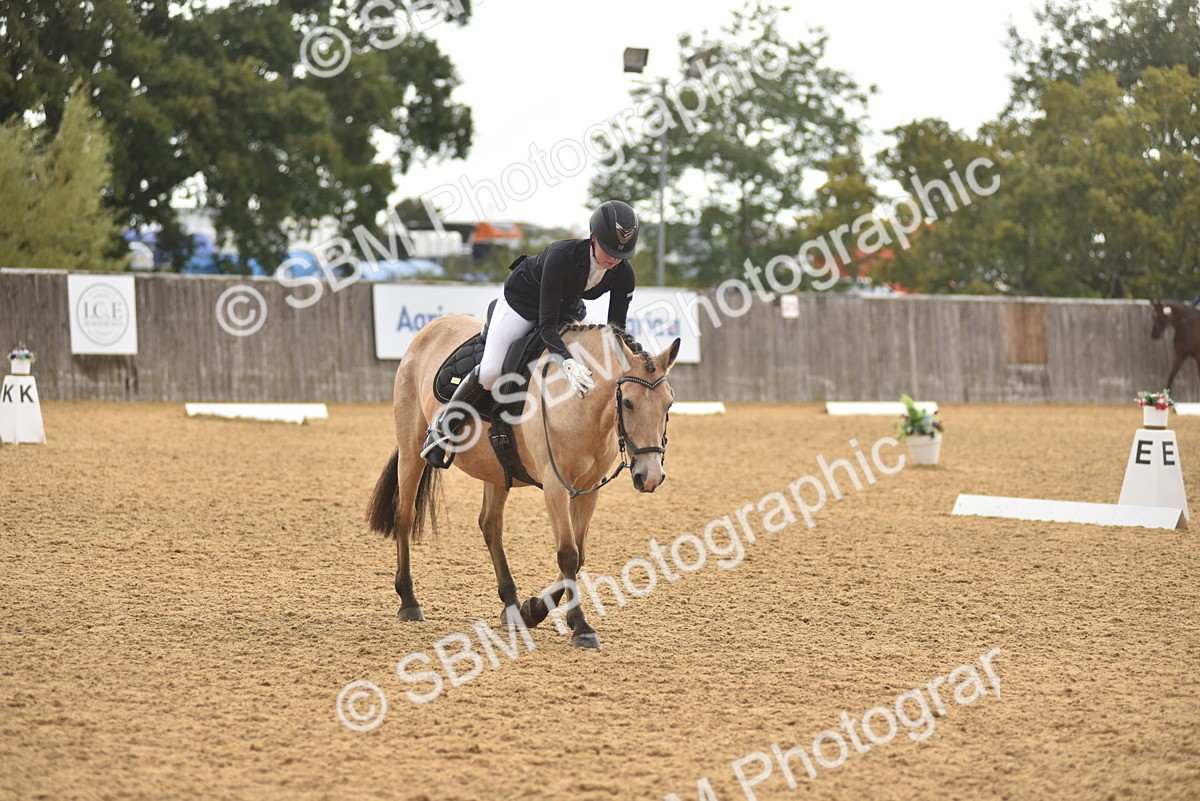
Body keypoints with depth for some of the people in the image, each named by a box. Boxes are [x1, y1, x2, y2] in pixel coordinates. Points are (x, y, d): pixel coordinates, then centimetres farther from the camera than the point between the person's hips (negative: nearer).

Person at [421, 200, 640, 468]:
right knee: (490, 372, -16)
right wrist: (569, 362, -57)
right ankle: (442, 428, 4)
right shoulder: (562, 255, -39)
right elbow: (546, 324, -41)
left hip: (567, 309, 6)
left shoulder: (623, 273, -24)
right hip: (522, 300, -6)